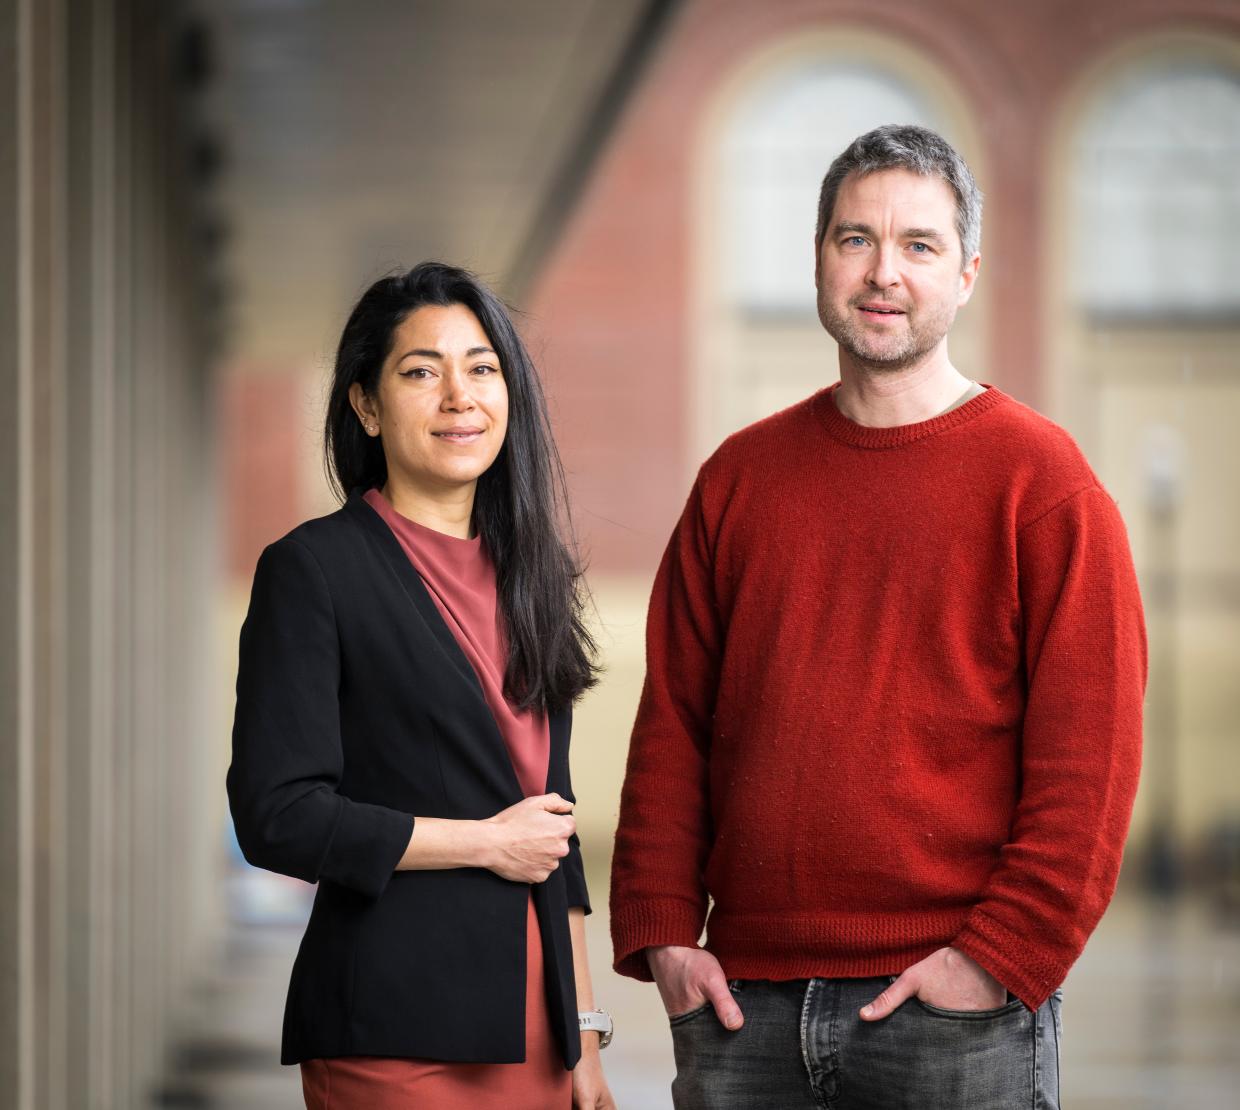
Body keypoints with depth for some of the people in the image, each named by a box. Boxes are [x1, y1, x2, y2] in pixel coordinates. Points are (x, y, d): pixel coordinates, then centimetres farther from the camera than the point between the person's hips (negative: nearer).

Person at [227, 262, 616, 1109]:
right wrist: (485, 843, -8)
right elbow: (277, 816, -12)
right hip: (397, 1034, -6)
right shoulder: (312, 570, -4)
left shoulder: (525, 577, 15)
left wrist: (585, 1037, 13)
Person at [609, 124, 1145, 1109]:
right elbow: (671, 724, 12)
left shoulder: (1040, 480, -1)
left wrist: (1002, 954, -12)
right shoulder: (739, 476, 12)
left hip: (957, 1007, -4)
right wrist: (662, 931, 2)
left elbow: (1089, 754, -6)